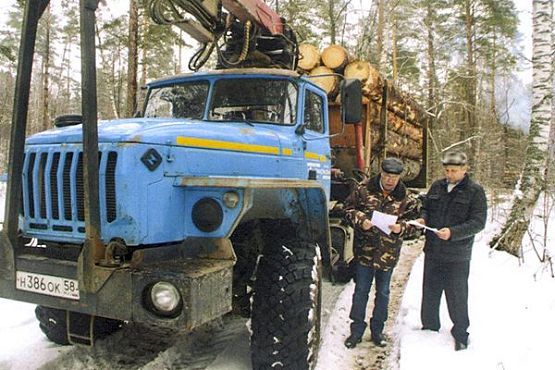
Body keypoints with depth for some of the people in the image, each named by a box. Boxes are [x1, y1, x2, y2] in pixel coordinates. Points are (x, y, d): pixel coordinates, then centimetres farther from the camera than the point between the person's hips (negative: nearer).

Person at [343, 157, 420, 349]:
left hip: (388, 252, 2)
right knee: (361, 291, 6)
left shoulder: (405, 198, -2)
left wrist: (401, 228, -17)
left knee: (383, 293, 14)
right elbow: (349, 208, 1)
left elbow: (414, 222, 4)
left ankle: (377, 330, 31)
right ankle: (357, 329, 21)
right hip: (365, 249, -1)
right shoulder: (364, 189, -5)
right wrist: (360, 220, -17)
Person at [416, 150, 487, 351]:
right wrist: (423, 218, -4)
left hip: (457, 256, -5)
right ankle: (429, 327, 34)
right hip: (432, 252, 5)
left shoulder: (475, 191, -7)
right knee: (429, 293, 16)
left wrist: (453, 233, -25)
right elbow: (426, 207, 19)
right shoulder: (437, 186, 7)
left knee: (457, 297, 6)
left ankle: (460, 335, 25)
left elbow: (478, 222, -13)